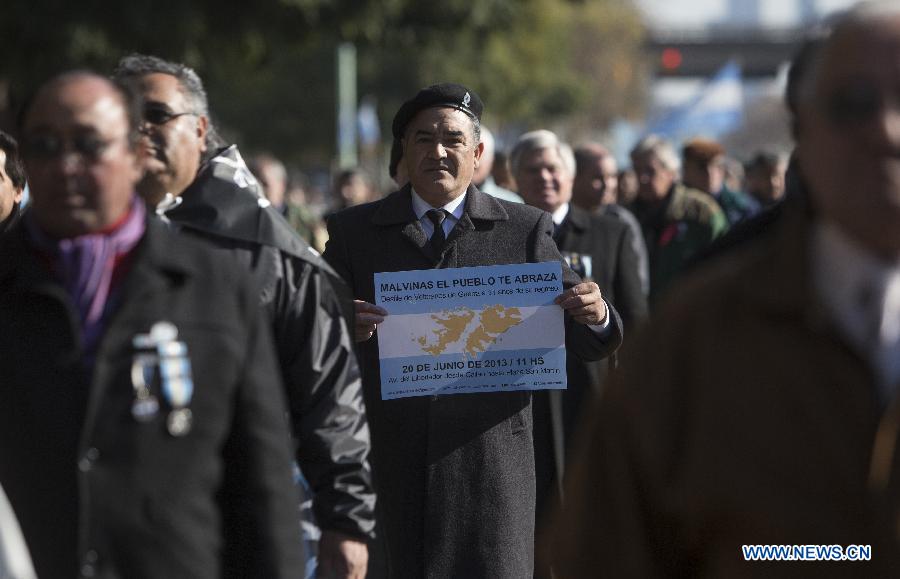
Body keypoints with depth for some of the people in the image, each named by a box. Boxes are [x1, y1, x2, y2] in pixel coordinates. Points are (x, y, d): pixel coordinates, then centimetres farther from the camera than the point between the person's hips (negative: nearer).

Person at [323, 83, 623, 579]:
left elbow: (585, 344, 6)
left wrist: (597, 316, -17)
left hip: (488, 459, -1)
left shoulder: (524, 230, 8)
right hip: (387, 461, 1)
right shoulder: (354, 232, 9)